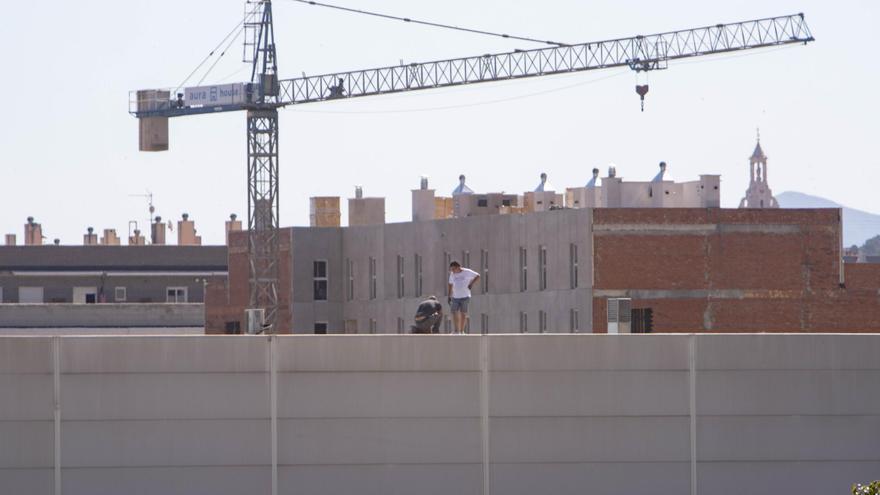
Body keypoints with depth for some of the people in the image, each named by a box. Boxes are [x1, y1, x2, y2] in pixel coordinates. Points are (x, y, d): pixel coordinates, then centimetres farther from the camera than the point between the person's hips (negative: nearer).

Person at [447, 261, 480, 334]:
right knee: (455, 313, -5)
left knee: (463, 313, -2)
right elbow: (450, 285, 16)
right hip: (455, 297, 4)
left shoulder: (467, 272, -4)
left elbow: (478, 276, 1)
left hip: (465, 297, -4)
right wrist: (449, 296, 13)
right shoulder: (452, 274, 9)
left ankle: (462, 331, 4)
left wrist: (471, 284, -10)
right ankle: (457, 331, 0)